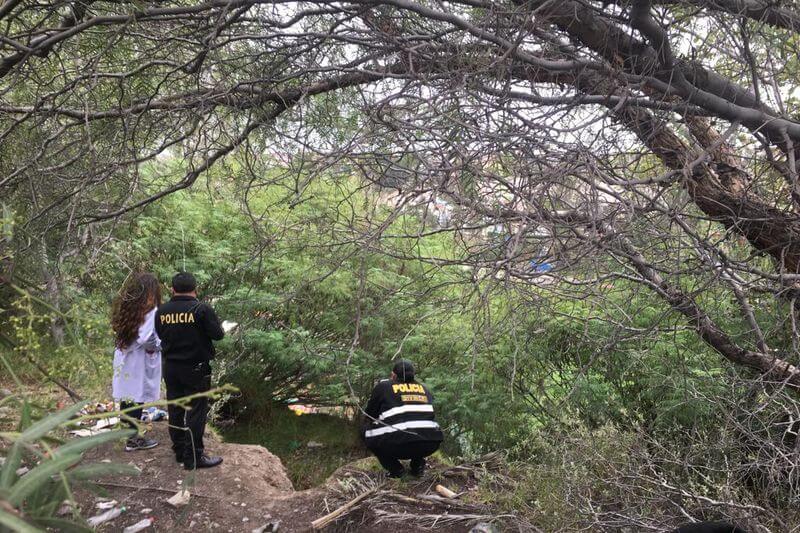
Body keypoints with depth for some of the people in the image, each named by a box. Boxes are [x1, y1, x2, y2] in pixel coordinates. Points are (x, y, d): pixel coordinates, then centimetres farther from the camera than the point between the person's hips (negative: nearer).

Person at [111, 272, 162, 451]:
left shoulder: (125, 306, 6)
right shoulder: (150, 311, -18)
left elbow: (119, 331, 11)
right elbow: (145, 339, -26)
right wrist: (159, 344, -7)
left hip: (123, 359, 7)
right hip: (140, 363, -7)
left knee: (127, 397, 16)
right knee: (138, 399, 3)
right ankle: (133, 439, 11)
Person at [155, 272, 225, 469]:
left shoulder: (162, 311, -1)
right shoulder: (202, 309, -17)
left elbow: (161, 335, 11)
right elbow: (218, 334, -13)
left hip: (170, 368, 5)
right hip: (196, 368, -5)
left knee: (175, 410, 16)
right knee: (196, 411, 2)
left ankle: (180, 451, 27)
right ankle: (194, 457, 6)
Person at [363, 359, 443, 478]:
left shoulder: (383, 386, 11)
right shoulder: (424, 388, 20)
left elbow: (369, 415, 21)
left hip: (400, 445, -4)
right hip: (431, 445, 4)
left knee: (367, 432, 21)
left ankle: (395, 468, 12)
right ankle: (418, 465, 23)